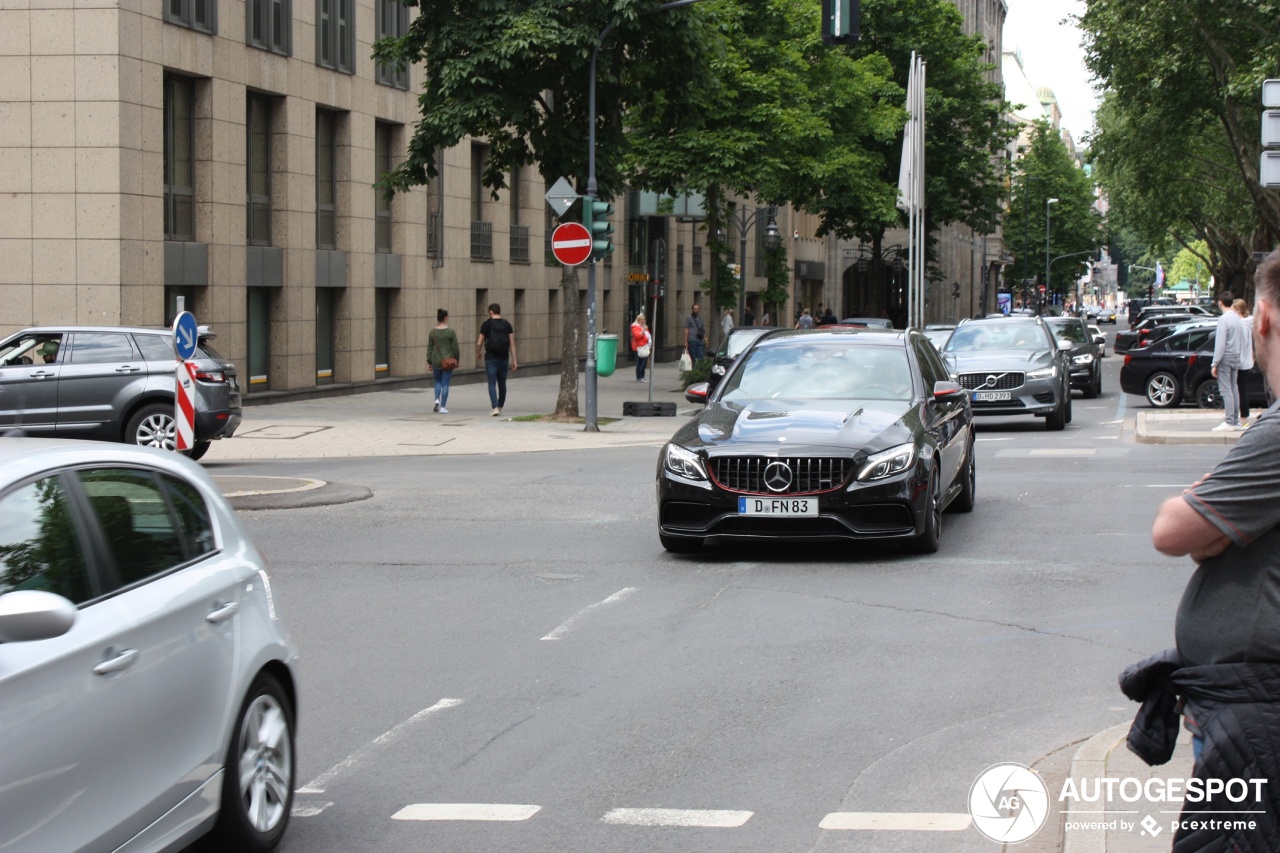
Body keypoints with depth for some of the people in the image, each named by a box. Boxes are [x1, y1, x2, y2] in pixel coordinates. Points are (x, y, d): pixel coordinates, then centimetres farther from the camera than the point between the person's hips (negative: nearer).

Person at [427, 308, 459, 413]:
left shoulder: (433, 332, 0)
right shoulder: (451, 332, -8)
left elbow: (430, 348, 4)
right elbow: (455, 348, -5)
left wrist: (429, 361, 12)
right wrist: (456, 360, 8)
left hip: (436, 361, 2)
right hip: (448, 361, -2)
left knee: (438, 381, 20)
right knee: (445, 384, 4)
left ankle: (437, 400, -3)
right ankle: (443, 407, 3)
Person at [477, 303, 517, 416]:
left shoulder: (486, 324, -3)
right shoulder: (507, 325, 5)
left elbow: (479, 343, -1)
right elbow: (512, 344, 2)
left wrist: (478, 354, 19)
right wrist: (514, 361, 4)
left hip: (490, 357, -3)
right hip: (503, 357, 3)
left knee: (492, 383, -4)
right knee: (502, 383, 16)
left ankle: (495, 407, -18)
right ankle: (500, 407, 29)